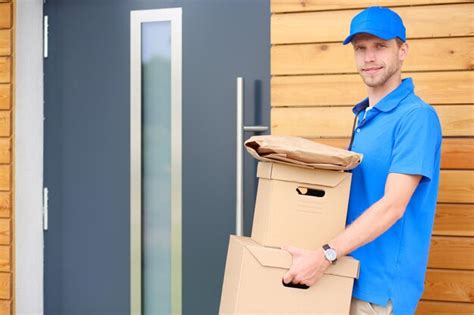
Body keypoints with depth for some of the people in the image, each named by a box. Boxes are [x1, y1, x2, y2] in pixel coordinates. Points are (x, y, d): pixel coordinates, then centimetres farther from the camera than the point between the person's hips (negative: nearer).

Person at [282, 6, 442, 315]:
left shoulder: (417, 116, -16)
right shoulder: (364, 115, 9)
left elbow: (392, 206, -23)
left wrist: (326, 255, -29)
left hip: (383, 282, -7)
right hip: (351, 273, 7)